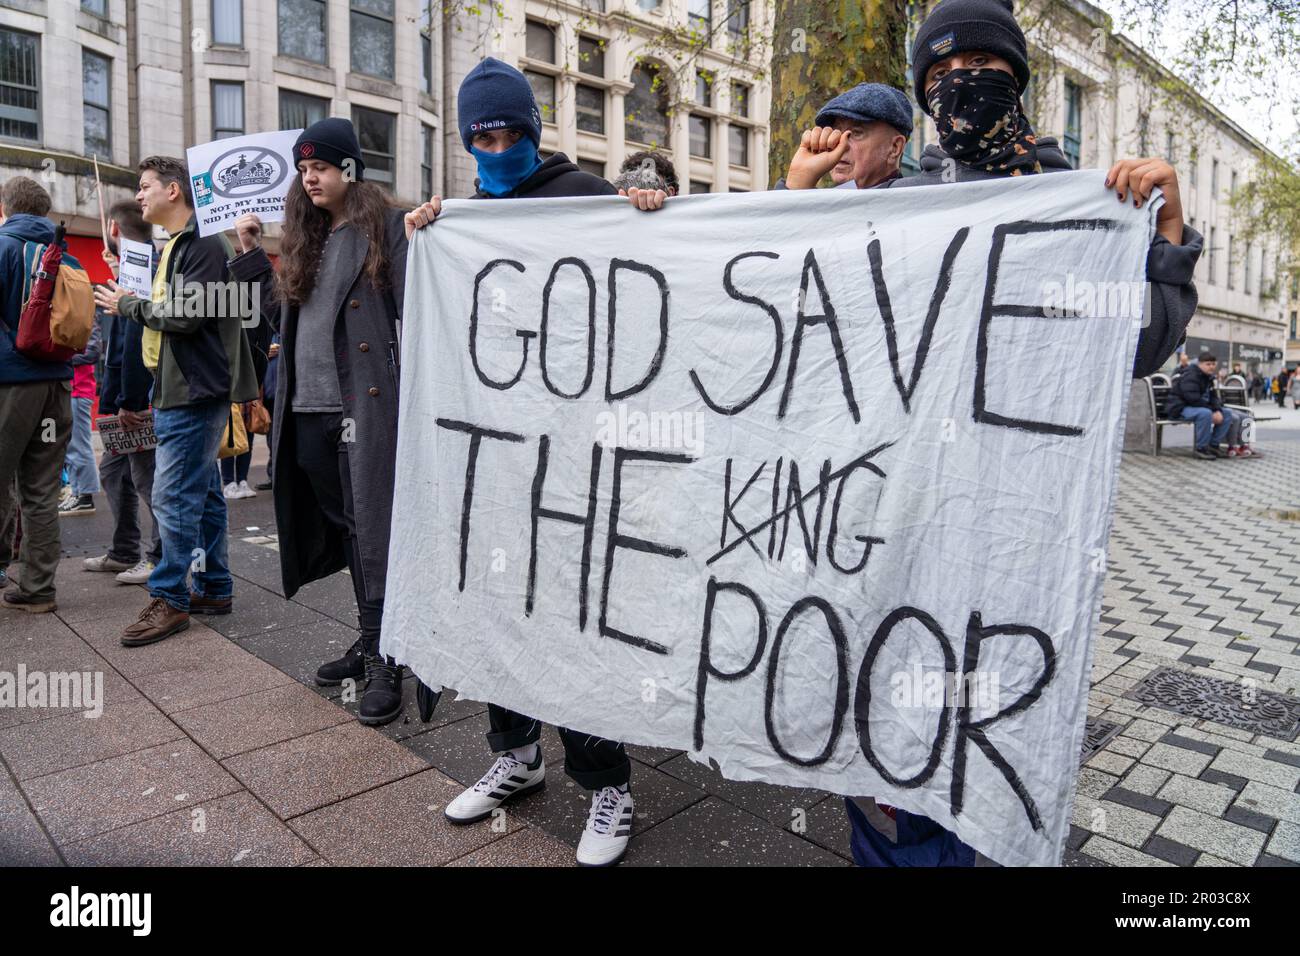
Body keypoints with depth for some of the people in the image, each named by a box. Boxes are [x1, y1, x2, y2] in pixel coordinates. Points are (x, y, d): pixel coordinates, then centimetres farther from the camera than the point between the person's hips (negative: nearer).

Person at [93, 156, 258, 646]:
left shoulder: (205, 245, -11)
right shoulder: (175, 246, 20)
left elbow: (188, 314, -20)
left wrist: (129, 305, -7)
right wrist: (131, 302, 5)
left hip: (196, 392, -10)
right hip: (180, 390, 10)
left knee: (174, 497, -7)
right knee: (202, 493, 12)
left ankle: (169, 599, 1)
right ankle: (213, 589, 20)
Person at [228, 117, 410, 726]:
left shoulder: (384, 226, 0)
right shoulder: (305, 239, 21)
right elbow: (282, 317, 21)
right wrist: (251, 256, 20)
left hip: (363, 406, -7)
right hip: (308, 412, 7)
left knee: (373, 529, -5)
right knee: (344, 528, 12)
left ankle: (385, 663, 4)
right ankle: (371, 643, 25)